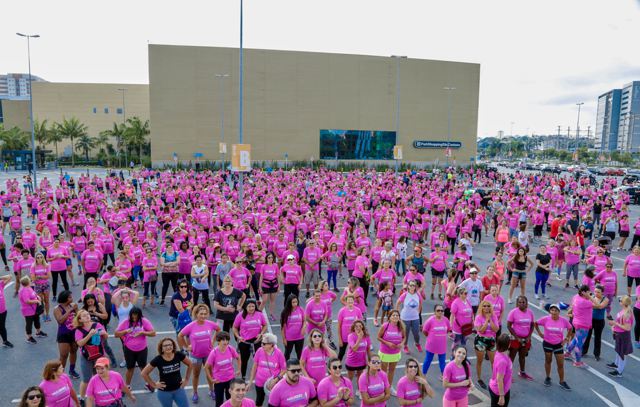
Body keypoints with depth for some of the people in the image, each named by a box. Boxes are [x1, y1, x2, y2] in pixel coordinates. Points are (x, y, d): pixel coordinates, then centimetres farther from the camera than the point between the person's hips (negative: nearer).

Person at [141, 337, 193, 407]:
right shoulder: (158, 359, -18)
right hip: (164, 392, -2)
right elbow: (144, 373, -9)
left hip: (179, 389, 2)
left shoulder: (179, 355, -13)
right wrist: (154, 385, -7)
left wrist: (186, 379, 3)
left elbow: (190, 365, 3)